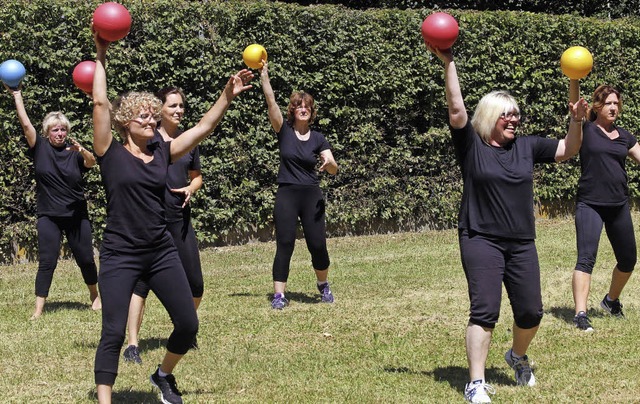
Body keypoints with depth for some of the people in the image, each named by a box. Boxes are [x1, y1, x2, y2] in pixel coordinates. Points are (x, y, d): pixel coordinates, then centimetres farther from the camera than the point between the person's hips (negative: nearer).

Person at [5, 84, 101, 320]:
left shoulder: (74, 152, -2)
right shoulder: (40, 148, -1)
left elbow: (92, 162, -21)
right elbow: (25, 124, -8)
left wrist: (81, 150, -42)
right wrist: (17, 96, -14)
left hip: (77, 215, 1)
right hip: (49, 216, -1)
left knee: (85, 259, 8)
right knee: (47, 262, -6)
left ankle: (95, 296, 30)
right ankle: (38, 309, -6)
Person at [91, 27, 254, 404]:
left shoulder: (163, 153, 7)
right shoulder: (111, 154, -4)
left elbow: (204, 127, 5)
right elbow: (100, 103, -11)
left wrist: (228, 95, -3)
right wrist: (101, 57, -8)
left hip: (162, 252, 5)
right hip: (120, 255, -5)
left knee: (188, 325, 5)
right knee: (114, 333, -8)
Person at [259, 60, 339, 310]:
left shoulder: (317, 138, 5)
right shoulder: (284, 131, 2)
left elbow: (334, 169, 0)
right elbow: (271, 102, -11)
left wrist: (329, 162, -24)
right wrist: (264, 75, -21)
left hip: (312, 195, 1)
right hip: (286, 195, -1)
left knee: (317, 244, -2)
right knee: (284, 245, -6)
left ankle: (323, 285, 24)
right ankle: (279, 295, -2)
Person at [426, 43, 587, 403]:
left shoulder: (527, 146, 8)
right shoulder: (471, 144, -3)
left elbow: (568, 151, 9)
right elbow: (456, 108, -15)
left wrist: (577, 121, -8)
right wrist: (448, 63, -20)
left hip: (522, 243, 5)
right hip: (481, 241, -4)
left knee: (531, 312, 7)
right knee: (485, 311, -13)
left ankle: (518, 356, 39)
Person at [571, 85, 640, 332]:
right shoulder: (586, 130, -2)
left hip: (619, 206, 6)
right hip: (590, 205, -5)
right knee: (586, 258, -16)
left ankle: (611, 300, 40)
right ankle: (580, 314, -18)